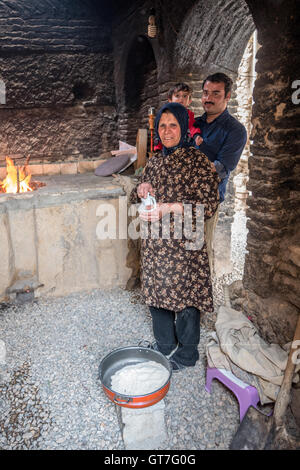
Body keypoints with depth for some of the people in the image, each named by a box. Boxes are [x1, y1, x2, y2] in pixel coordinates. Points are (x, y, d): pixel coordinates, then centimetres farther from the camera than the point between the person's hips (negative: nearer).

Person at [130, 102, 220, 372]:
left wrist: (168, 208, -26)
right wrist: (142, 190, -5)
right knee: (156, 292, 17)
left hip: (184, 244, -6)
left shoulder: (198, 162, -10)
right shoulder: (155, 161, 10)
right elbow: (137, 200, 19)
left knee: (184, 298, 6)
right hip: (154, 243, 6)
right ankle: (164, 344, 40)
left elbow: (209, 205, -17)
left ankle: (187, 354, 29)